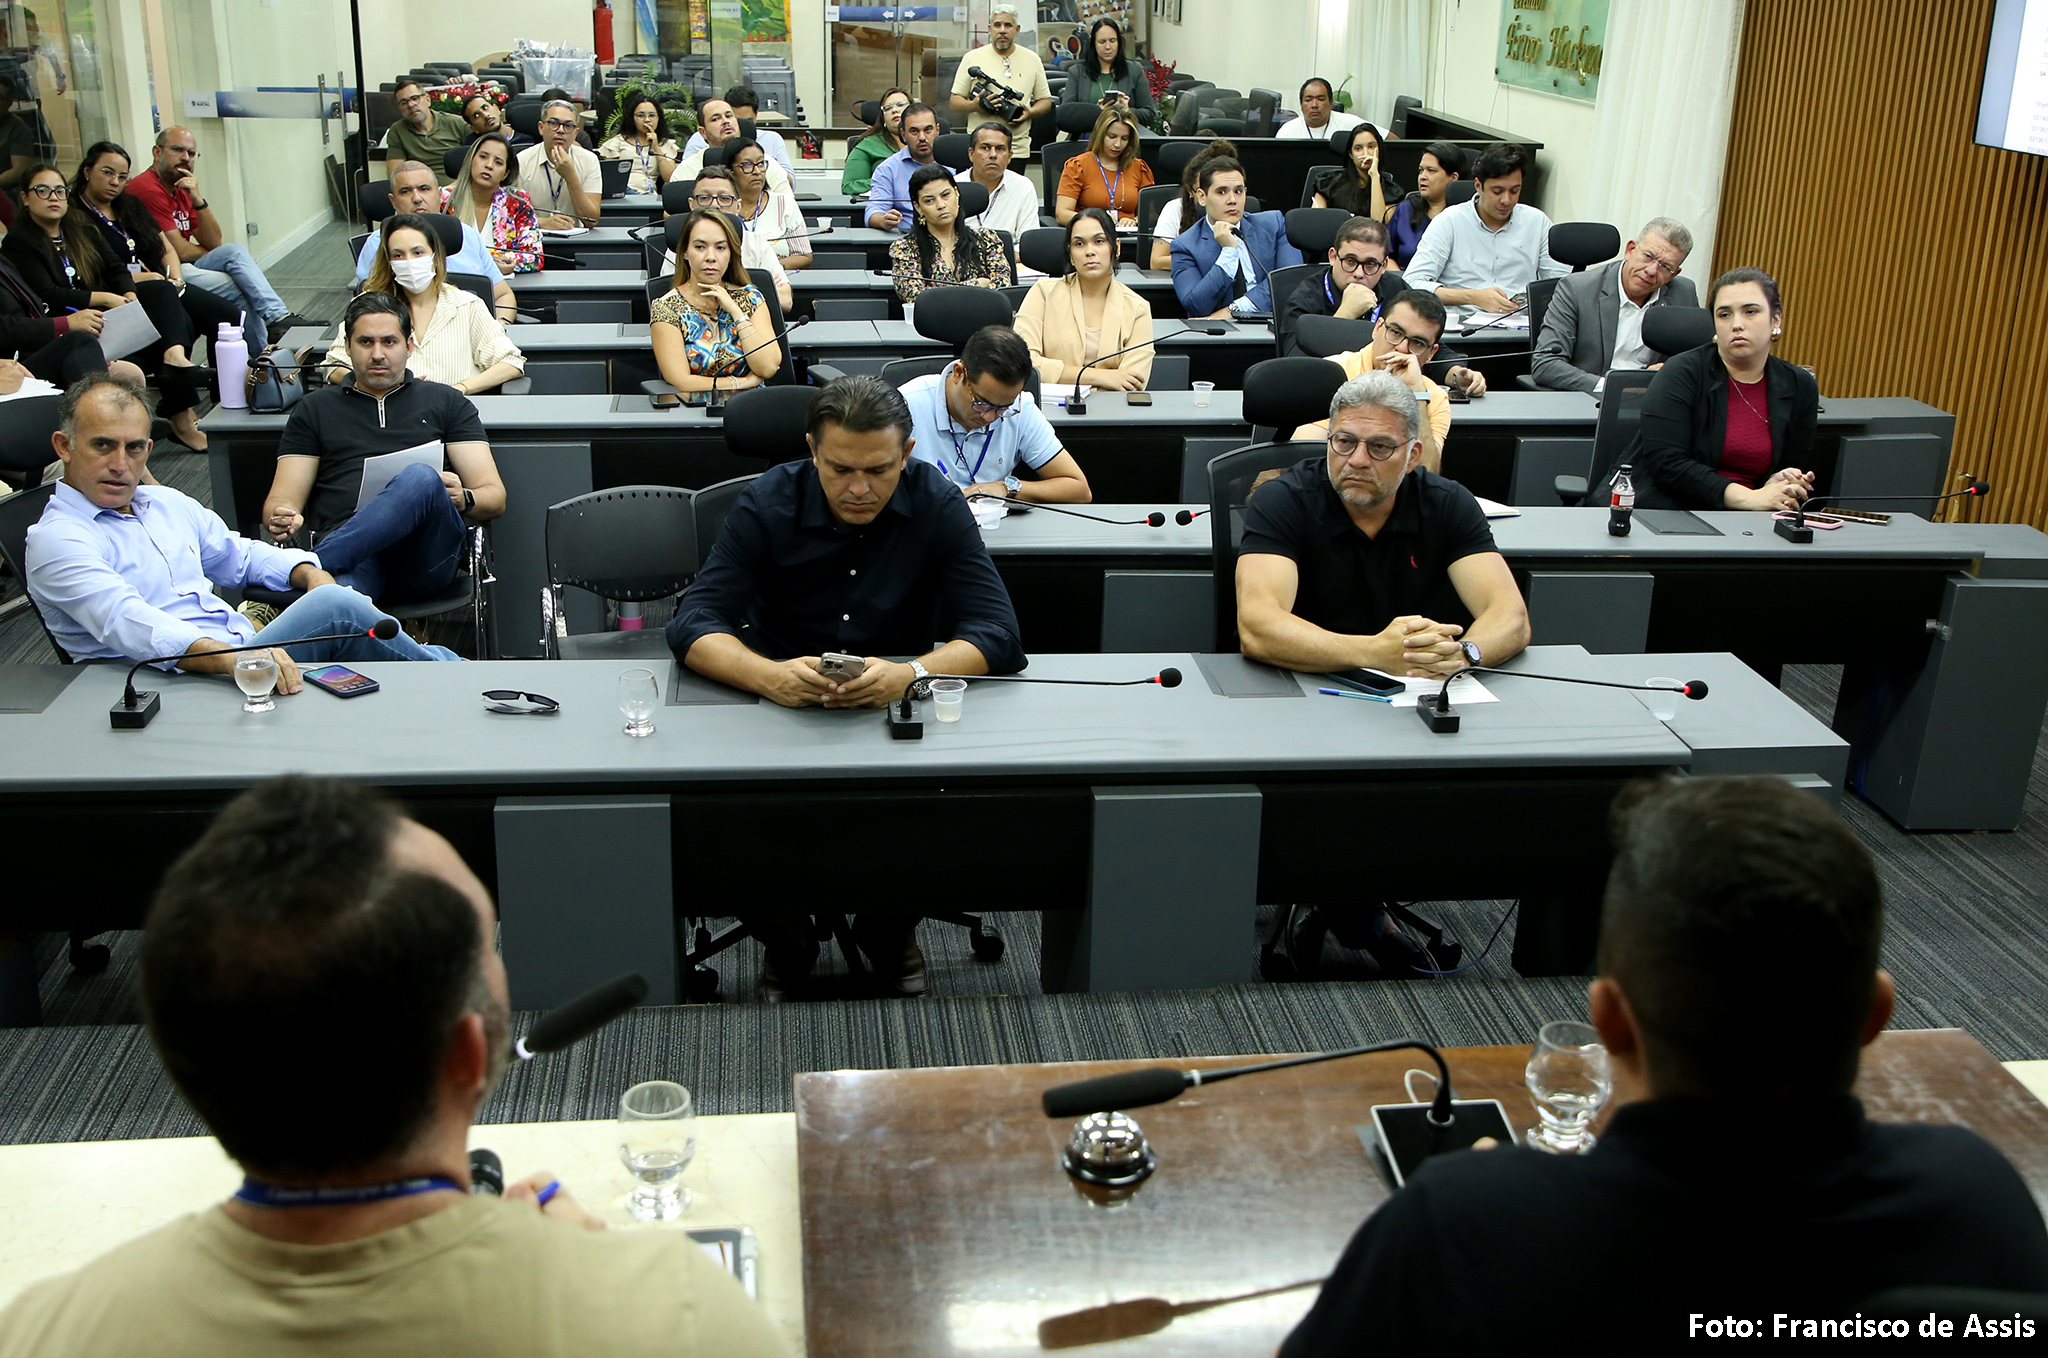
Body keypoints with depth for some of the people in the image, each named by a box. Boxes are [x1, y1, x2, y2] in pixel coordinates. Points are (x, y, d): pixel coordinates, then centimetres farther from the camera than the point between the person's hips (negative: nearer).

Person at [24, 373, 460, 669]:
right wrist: (228, 657, -40)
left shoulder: (168, 503, 21)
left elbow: (241, 555, 33)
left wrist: (308, 573, 9)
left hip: (246, 652, 8)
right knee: (334, 608, -24)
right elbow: (128, 624, -22)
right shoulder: (56, 540, -4)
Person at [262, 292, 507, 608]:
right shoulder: (315, 409, 27)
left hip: (424, 553, 1)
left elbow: (495, 498, 16)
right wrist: (281, 519, -7)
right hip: (350, 550, 0)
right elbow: (281, 499, 19)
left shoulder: (446, 402, 25)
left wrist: (464, 498, -9)